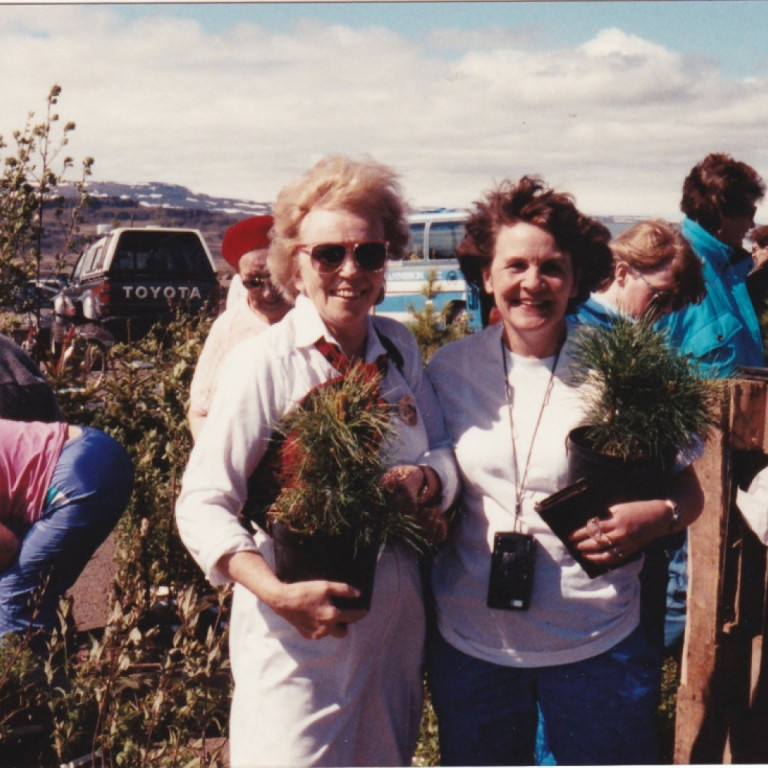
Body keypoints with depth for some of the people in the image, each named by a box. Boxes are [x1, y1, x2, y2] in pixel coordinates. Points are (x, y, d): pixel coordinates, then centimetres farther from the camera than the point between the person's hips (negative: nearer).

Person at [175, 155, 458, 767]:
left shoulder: (401, 348, 4)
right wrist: (280, 595, -27)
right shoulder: (263, 363, -13)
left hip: (395, 626, 6)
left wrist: (423, 478, -15)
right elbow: (202, 506, -14)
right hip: (298, 633, -5)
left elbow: (445, 452, 9)